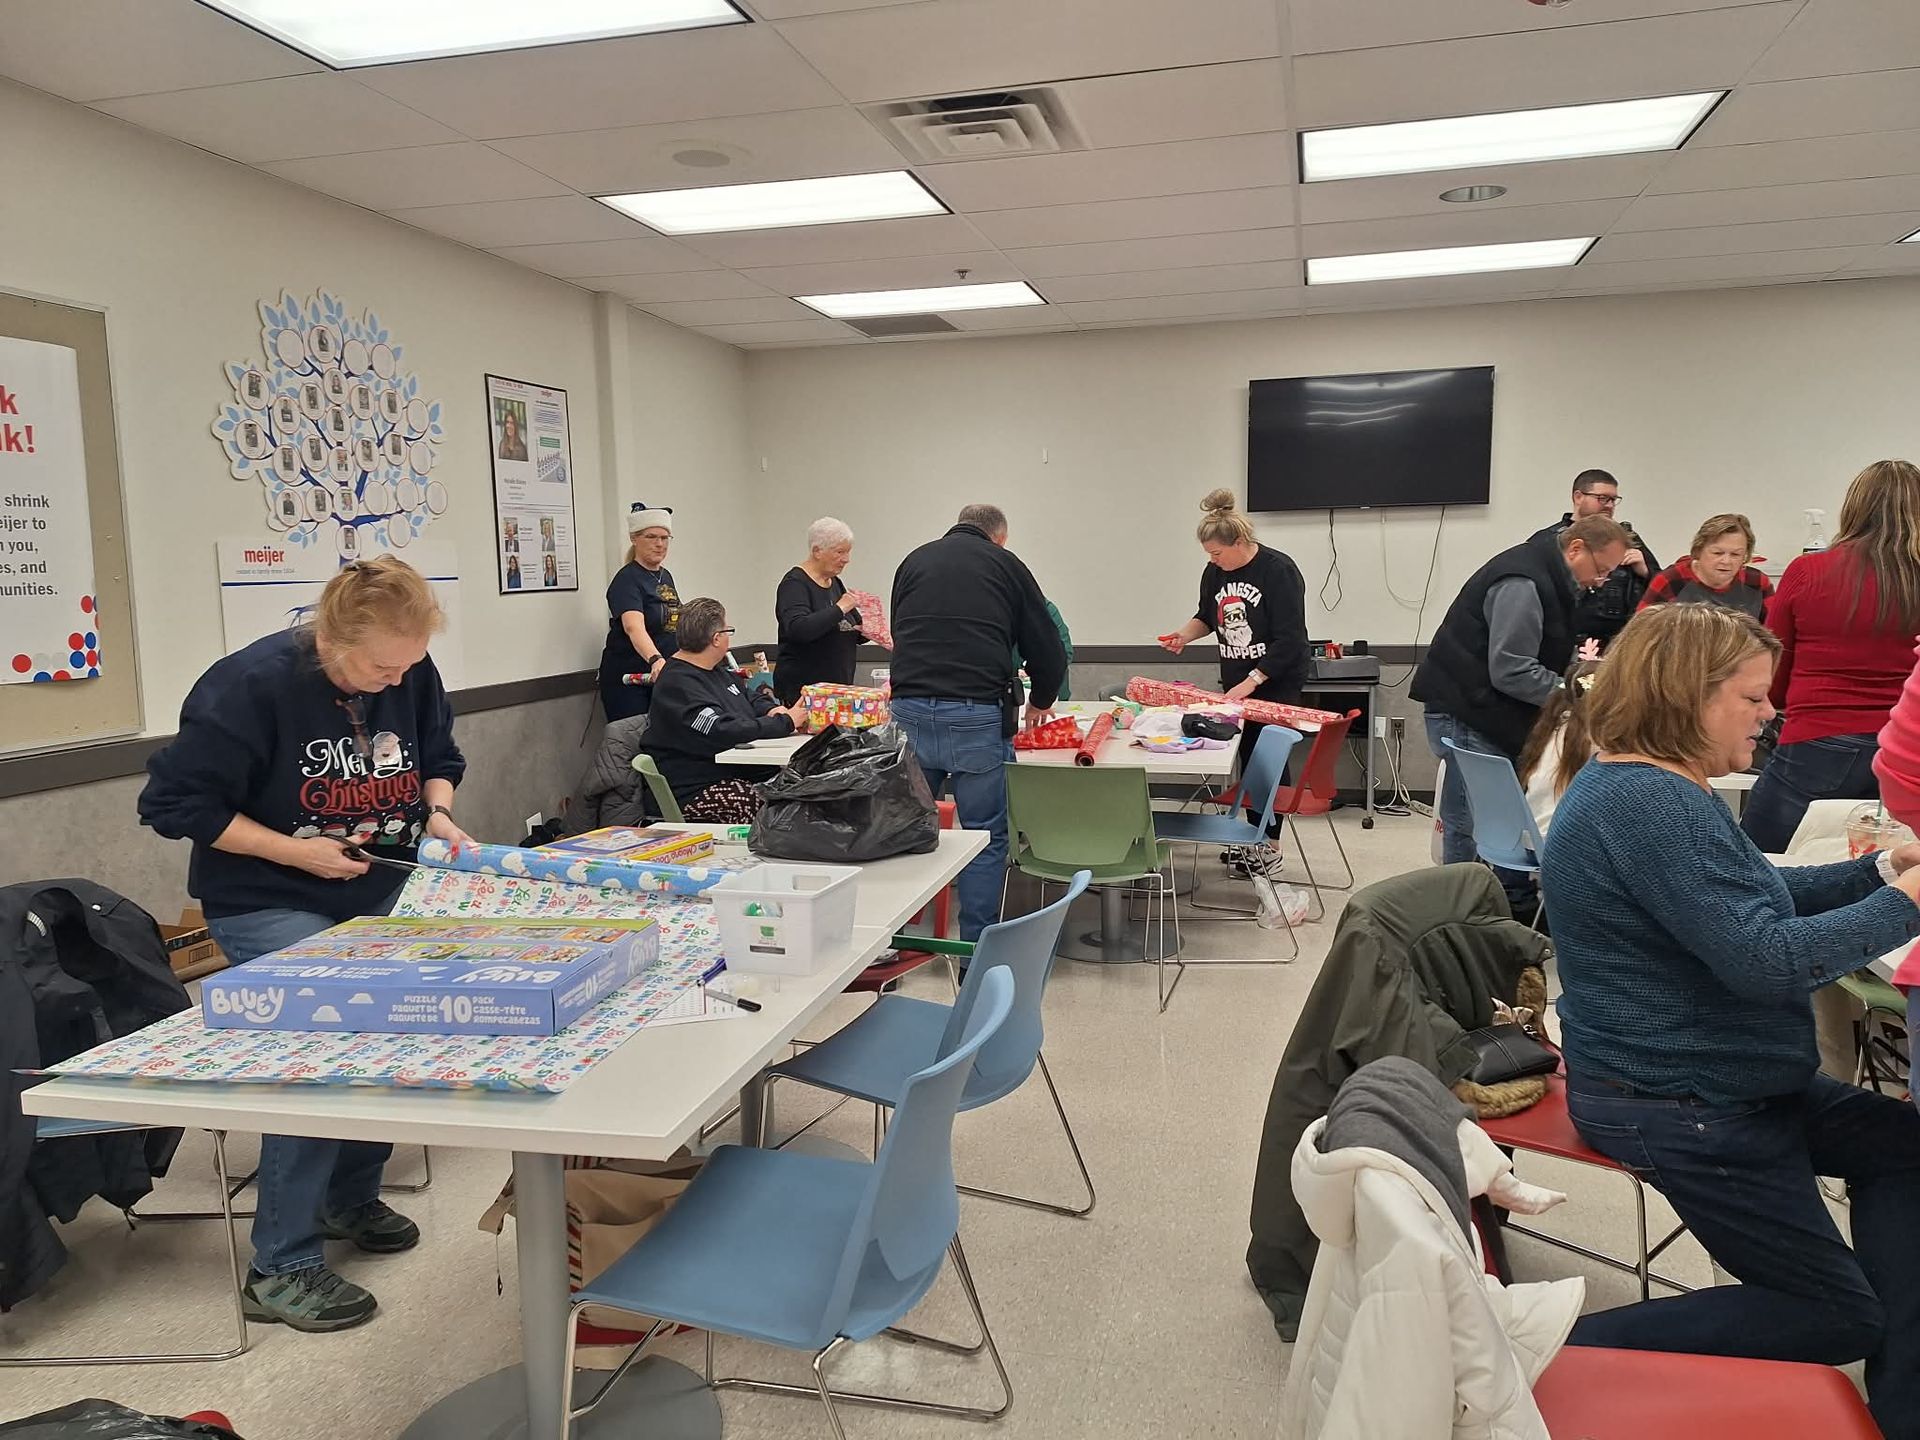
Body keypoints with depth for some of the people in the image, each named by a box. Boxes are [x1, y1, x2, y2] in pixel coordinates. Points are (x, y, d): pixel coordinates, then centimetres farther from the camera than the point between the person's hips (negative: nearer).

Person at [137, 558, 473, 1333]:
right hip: (272, 907, -6)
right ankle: (280, 1270, -1)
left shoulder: (414, 676, -7)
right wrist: (297, 851, -22)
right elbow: (177, 804, -18)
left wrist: (438, 811, -11)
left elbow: (438, 757, 11)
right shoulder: (249, 685, -22)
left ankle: (350, 1198, 35)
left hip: (381, 896, 6)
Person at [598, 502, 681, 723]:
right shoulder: (627, 580, -15)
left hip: (665, 678, 7)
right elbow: (634, 627, -33)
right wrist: (656, 660, -49)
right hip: (627, 682, -7)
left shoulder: (665, 576, 10)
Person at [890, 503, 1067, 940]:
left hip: (909, 710, 3)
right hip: (976, 716, -3)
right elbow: (1046, 649, 11)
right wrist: (1040, 702, 30)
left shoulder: (914, 560, 20)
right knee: (985, 836, 7)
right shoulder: (1006, 564, 11)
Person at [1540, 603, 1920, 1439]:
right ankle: (1578, 1352, -1)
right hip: (1674, 1109, -11)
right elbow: (1764, 958, -29)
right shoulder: (1650, 804, -28)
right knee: (1835, 1317, 2)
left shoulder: (1649, 786, 8)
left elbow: (1747, 901, 18)